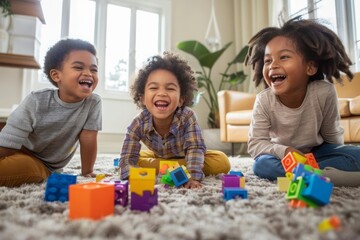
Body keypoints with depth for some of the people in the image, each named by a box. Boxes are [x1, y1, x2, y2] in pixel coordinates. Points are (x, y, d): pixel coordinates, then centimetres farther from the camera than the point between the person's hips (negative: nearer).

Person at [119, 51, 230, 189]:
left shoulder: (187, 117, -35)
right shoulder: (139, 123, -31)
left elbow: (195, 149, -37)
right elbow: (128, 158, -30)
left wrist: (193, 177, -53)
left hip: (185, 157, -1)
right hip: (158, 157, 2)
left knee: (222, 163, -23)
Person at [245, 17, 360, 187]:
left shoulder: (324, 92, -23)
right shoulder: (264, 101, -24)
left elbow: (332, 135, -6)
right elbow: (255, 144, -23)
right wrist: (283, 151, -38)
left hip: (317, 152, 1)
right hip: (282, 155, 0)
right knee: (261, 164, -31)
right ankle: (326, 174, -25)